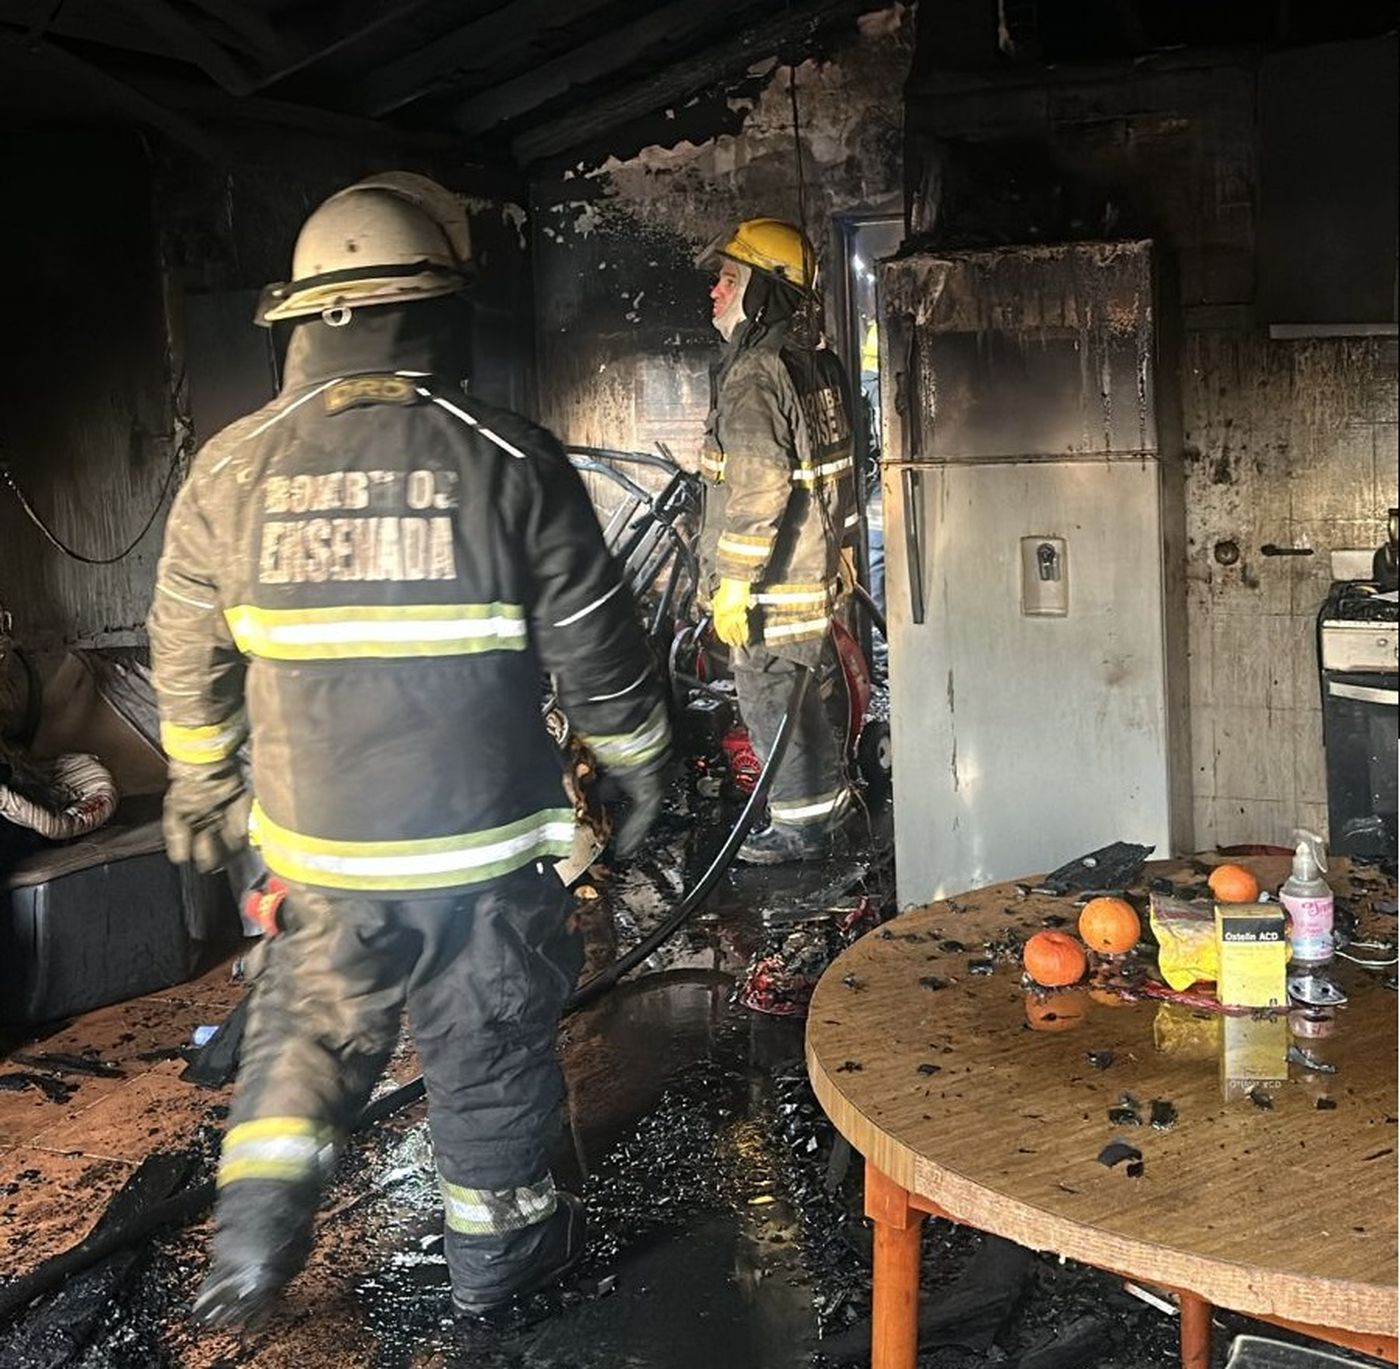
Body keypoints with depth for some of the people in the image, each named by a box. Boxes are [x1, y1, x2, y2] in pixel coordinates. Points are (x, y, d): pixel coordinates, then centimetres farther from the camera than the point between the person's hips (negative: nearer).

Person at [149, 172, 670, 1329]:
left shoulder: (232, 468, -3)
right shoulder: (511, 462, -12)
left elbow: (188, 660, 6)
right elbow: (596, 649, -6)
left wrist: (200, 788, 21)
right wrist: (640, 767, 10)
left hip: (317, 844, 3)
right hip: (482, 842, -2)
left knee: (306, 1024, 24)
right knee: (490, 1043, 15)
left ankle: (255, 1232, 21)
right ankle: (498, 1246, 32)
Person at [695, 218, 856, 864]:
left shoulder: (754, 373, -19)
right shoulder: (819, 363, 10)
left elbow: (757, 489, -25)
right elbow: (839, 472, 17)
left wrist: (732, 582, -22)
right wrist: (838, 548, 26)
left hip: (770, 578, -9)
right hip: (814, 568, 9)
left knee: (767, 697, 3)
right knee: (793, 690, 21)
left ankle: (800, 823, 13)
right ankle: (827, 797, 35)